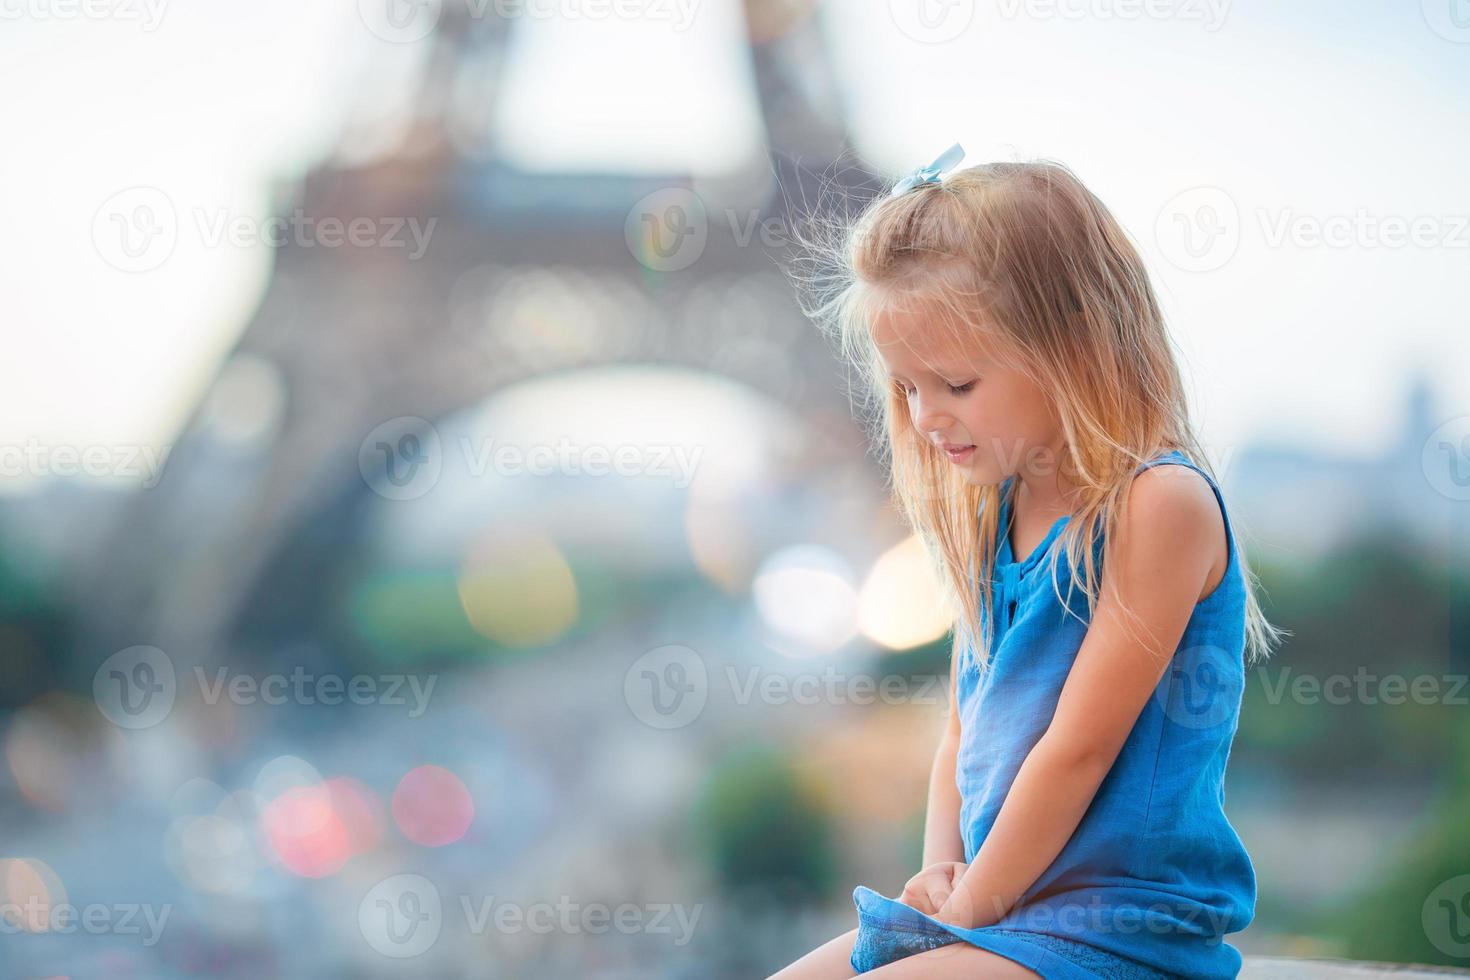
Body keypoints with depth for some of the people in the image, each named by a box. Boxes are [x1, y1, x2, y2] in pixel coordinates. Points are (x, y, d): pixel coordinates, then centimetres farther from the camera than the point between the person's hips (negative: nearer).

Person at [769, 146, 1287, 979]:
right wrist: (941, 870, 0)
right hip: (983, 902, 8)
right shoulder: (988, 518, 11)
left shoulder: (1161, 504, -15)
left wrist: (972, 902, -10)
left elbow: (1080, 744, -16)